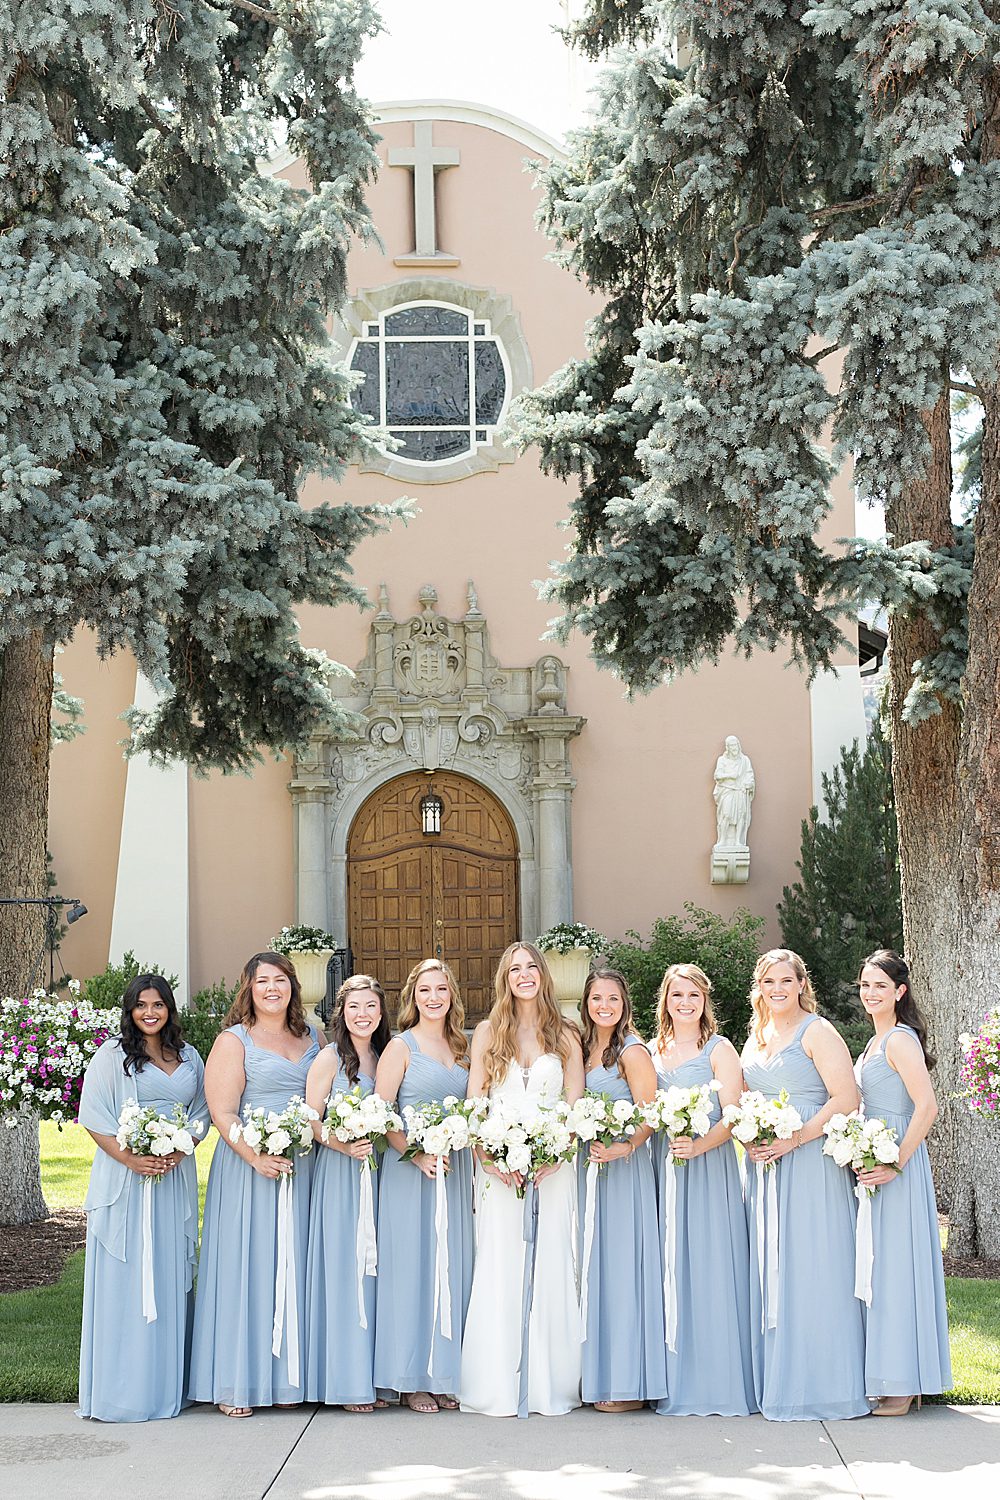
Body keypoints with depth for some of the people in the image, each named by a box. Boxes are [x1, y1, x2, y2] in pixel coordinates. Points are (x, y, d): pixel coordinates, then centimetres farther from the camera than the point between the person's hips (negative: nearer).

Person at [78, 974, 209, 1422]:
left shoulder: (188, 1057, 13)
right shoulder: (112, 1056, 0)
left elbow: (201, 1113, 14)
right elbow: (93, 1117, -5)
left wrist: (178, 1151, -5)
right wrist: (131, 1159, -16)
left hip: (176, 1178, 4)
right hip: (125, 1179, -4)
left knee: (171, 1277, 6)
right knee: (125, 1279, -4)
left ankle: (168, 1383, 12)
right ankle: (123, 1389, 0)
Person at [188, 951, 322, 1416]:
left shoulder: (312, 1039, 13)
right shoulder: (234, 1041, -1)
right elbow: (222, 1112, -8)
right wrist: (256, 1158, -19)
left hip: (303, 1168, 4)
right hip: (248, 1165, -4)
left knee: (292, 1268, 6)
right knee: (245, 1267, -4)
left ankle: (287, 1377, 14)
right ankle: (235, 1385, 2)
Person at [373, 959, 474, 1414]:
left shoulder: (462, 1047, 14)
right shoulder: (401, 1047, -2)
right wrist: (417, 1155, -18)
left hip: (456, 1171, 5)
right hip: (410, 1171, -5)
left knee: (452, 1269, 6)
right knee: (413, 1268, -3)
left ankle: (446, 1374, 14)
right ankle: (412, 1380, 4)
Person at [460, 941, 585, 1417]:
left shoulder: (565, 1036, 10)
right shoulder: (487, 1033, 10)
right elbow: (474, 1105, 5)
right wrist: (488, 1158, -10)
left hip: (553, 1167, 0)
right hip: (499, 1169, 0)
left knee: (550, 1269, -2)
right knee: (499, 1271, -3)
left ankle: (550, 1386, 4)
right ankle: (498, 1390, 0)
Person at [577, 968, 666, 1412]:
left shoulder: (632, 1051, -6)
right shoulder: (584, 1049, 15)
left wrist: (624, 1148, -27)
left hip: (624, 1168, -7)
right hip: (587, 1168, 7)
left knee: (620, 1266, -7)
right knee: (593, 1269, 8)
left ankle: (629, 1384, -3)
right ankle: (599, 1378, 13)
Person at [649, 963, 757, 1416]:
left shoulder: (719, 1049, 1)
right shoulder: (652, 1051, 15)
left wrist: (698, 1146, -22)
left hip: (709, 1167, -4)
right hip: (661, 1168, 4)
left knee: (708, 1267, -7)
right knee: (669, 1271, 2)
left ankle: (716, 1384, -1)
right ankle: (675, 1384, 9)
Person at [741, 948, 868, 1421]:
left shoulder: (817, 1032, -5)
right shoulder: (756, 1038, 17)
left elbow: (845, 1100, -13)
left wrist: (793, 1140, -18)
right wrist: (749, 1141, 3)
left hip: (810, 1164, -7)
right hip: (764, 1165, 7)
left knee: (810, 1271, -6)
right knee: (769, 1271, 7)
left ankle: (819, 1386, 0)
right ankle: (775, 1385, 13)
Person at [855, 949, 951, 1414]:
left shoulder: (900, 1040, -14)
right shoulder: (877, 1041, 16)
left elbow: (927, 1107, -23)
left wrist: (895, 1164, -23)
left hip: (895, 1167, -10)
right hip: (872, 1163, 10)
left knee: (895, 1266, -5)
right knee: (879, 1267, 11)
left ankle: (902, 1385, 0)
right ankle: (888, 1377, 17)